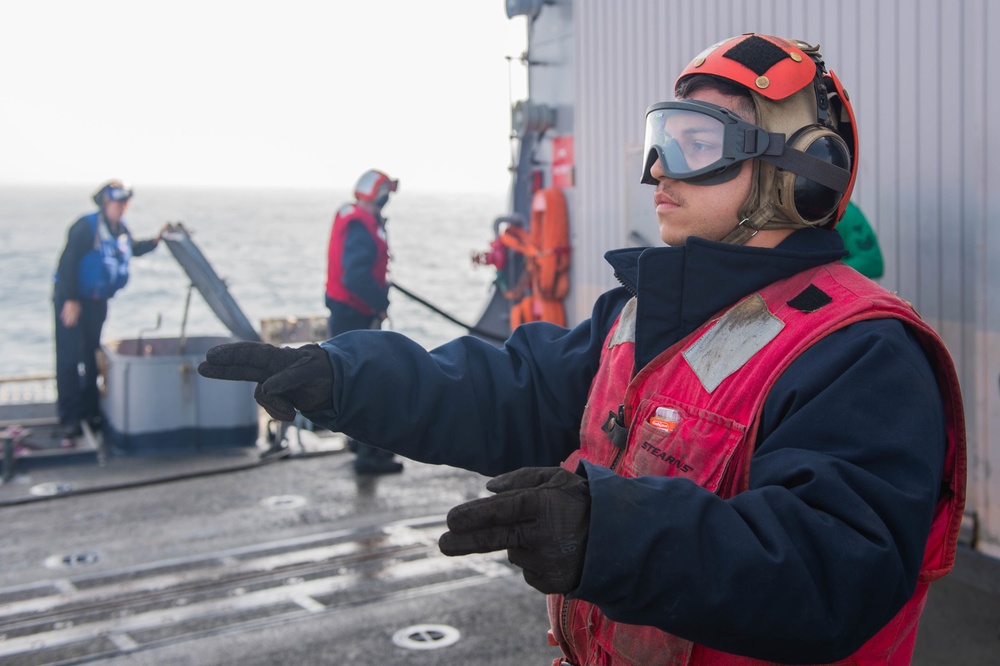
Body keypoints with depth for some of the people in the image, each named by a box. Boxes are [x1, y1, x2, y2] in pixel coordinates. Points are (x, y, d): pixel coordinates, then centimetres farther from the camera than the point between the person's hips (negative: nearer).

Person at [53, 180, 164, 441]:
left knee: (92, 357, 14)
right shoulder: (86, 227, -21)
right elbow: (67, 263, -22)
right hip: (72, 300, -7)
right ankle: (70, 419, -1)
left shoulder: (121, 229, 2)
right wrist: (70, 300, -23)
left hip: (97, 300, 7)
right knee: (69, 358, -5)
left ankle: (90, 411, 24)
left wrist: (157, 239, 9)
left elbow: (134, 249, 24)